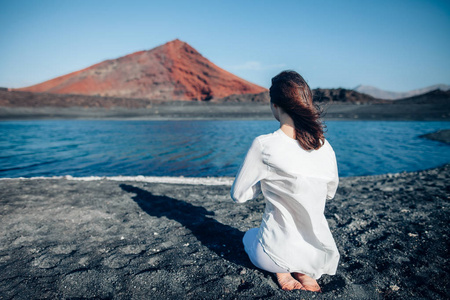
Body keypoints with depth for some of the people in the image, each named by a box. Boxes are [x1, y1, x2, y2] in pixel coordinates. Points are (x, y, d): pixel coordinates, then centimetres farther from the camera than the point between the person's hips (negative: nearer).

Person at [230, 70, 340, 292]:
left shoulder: (264, 145, -21)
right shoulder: (325, 147, -7)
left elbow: (238, 195, -9)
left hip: (276, 254, -3)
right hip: (319, 255, 4)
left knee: (249, 235, 33)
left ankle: (282, 271, 5)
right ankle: (304, 272, 10)